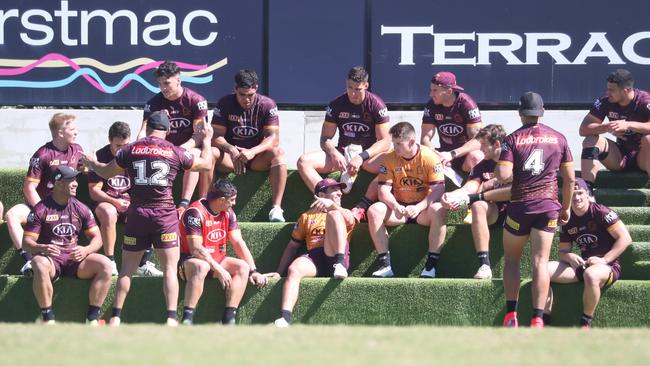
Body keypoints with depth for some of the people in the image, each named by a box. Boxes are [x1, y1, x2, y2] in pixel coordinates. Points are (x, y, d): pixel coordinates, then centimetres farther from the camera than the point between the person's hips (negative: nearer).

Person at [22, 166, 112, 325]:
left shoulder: (80, 209, 9)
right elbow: (26, 242, -4)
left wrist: (86, 250, -14)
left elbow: (97, 238, 9)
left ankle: (92, 318, -19)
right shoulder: (40, 209, -2)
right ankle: (48, 319, -30)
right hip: (50, 258, -4)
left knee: (105, 264, -23)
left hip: (75, 258, 4)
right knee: (40, 265, -40)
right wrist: (42, 248, -27)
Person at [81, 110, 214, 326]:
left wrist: (91, 164, 36)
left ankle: (116, 317, 8)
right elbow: (206, 164, 13)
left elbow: (106, 172, 15)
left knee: (127, 269, 9)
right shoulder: (175, 152, 0)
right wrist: (206, 140, 29)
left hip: (137, 214, 2)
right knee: (170, 268, 0)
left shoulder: (130, 150, 3)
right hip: (165, 215, -2)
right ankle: (171, 318, -9)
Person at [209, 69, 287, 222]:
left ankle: (276, 209, -39)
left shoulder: (267, 105, -5)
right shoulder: (224, 104, -3)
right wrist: (231, 150, -32)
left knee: (278, 153, -31)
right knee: (210, 152, -31)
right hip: (230, 157, 0)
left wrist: (253, 151, -32)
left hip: (257, 158, 0)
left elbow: (273, 138, -13)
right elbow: (216, 136, -10)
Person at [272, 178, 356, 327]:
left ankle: (340, 264, -36)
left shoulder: (343, 213, 25)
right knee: (294, 269, -33)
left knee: (333, 214, -20)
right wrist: (279, 272, 10)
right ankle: (285, 318, -49)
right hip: (313, 258, 1)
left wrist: (331, 204, -23)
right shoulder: (307, 216, 29)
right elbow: (292, 246, 24)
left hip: (334, 255, -1)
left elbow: (350, 220, -3)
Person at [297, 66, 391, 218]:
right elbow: (325, 138, 4)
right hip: (342, 153, 3)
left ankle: (362, 207, -40)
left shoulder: (376, 105, -5)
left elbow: (385, 142, -9)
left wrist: (362, 157, -23)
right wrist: (334, 153, -19)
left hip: (369, 154, -3)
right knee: (304, 161, -22)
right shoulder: (336, 105, 2)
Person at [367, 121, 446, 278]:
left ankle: (431, 265, -30)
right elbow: (384, 190, -8)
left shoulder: (430, 157, -10)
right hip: (399, 208, 3)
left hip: (423, 208, -3)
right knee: (374, 211, -25)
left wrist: (419, 207, -33)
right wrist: (395, 206, -30)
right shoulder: (389, 159, -2)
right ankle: (385, 264, -24)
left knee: (438, 211, -36)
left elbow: (438, 189, -17)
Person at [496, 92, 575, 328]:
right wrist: (566, 207, 17)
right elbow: (570, 178, 6)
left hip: (520, 205, -2)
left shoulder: (513, 139, -5)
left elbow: (504, 176, -15)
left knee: (511, 259, 12)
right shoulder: (558, 138, 4)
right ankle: (538, 318, -8)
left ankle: (511, 315, 1)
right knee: (540, 262, 0)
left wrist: (496, 169, 8)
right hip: (548, 205, 2)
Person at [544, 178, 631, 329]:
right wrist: (569, 257, -13)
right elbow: (563, 251, 13)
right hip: (582, 265, 6)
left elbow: (625, 238, -13)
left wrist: (604, 260, -19)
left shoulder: (600, 212, -9)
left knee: (591, 275, -43)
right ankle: (544, 319, -11)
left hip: (608, 266, -6)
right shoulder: (567, 221, 9)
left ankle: (586, 323, -23)